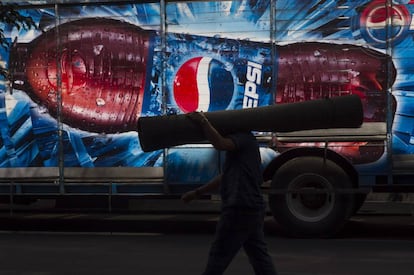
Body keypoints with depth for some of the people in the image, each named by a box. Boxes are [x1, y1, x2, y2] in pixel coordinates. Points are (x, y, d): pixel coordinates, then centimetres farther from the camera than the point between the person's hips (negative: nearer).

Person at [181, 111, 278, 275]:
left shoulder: (243, 137, -5)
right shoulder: (242, 146, 24)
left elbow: (220, 144, -27)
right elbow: (225, 177, 28)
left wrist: (202, 121, -15)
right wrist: (196, 193, 30)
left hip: (240, 210, -10)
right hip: (252, 209, 10)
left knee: (218, 257, -3)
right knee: (260, 257, 9)